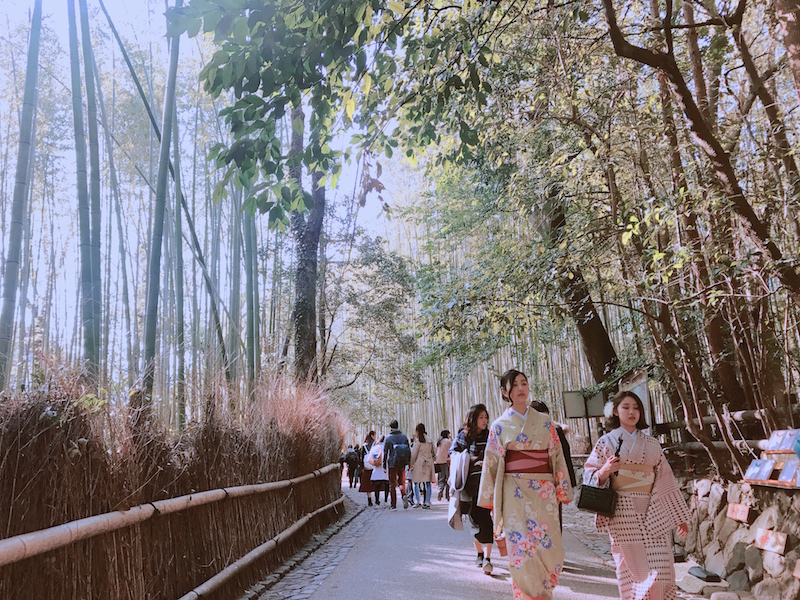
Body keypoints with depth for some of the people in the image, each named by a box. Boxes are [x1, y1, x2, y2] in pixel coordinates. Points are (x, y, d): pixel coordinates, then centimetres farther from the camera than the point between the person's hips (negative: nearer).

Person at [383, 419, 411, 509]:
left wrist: (384, 465, 2)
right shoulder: (404, 436, 2)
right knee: (401, 482, 14)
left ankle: (394, 504, 7)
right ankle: (404, 495, -14)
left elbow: (385, 453, -4)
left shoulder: (388, 438, -5)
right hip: (402, 464, 2)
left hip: (392, 463, -2)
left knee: (392, 484, 7)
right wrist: (409, 463, 9)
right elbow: (409, 451, 3)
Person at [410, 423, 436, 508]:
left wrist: (411, 465, 2)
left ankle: (417, 501, 1)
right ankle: (427, 502, 3)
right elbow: (434, 453, 15)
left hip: (419, 464, -5)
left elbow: (414, 454, -6)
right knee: (427, 483, 4)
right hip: (428, 463, 5)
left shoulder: (418, 440, -7)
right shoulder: (430, 440, 9)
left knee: (416, 483, 4)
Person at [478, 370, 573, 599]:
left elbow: (557, 457, 9)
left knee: (550, 549, 0)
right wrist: (492, 502, 5)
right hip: (515, 494, -2)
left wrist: (561, 491, 4)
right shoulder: (500, 425, 4)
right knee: (522, 550, -2)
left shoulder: (544, 422, 9)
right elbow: (491, 464, 6)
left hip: (544, 493, 2)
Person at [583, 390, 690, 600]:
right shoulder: (607, 442, 5)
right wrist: (605, 471, -21)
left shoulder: (652, 444, 13)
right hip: (624, 512, -2)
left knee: (661, 567, -4)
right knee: (632, 567, 0)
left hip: (653, 512, 3)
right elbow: (590, 476, 0)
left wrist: (679, 516, 13)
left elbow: (666, 480, 14)